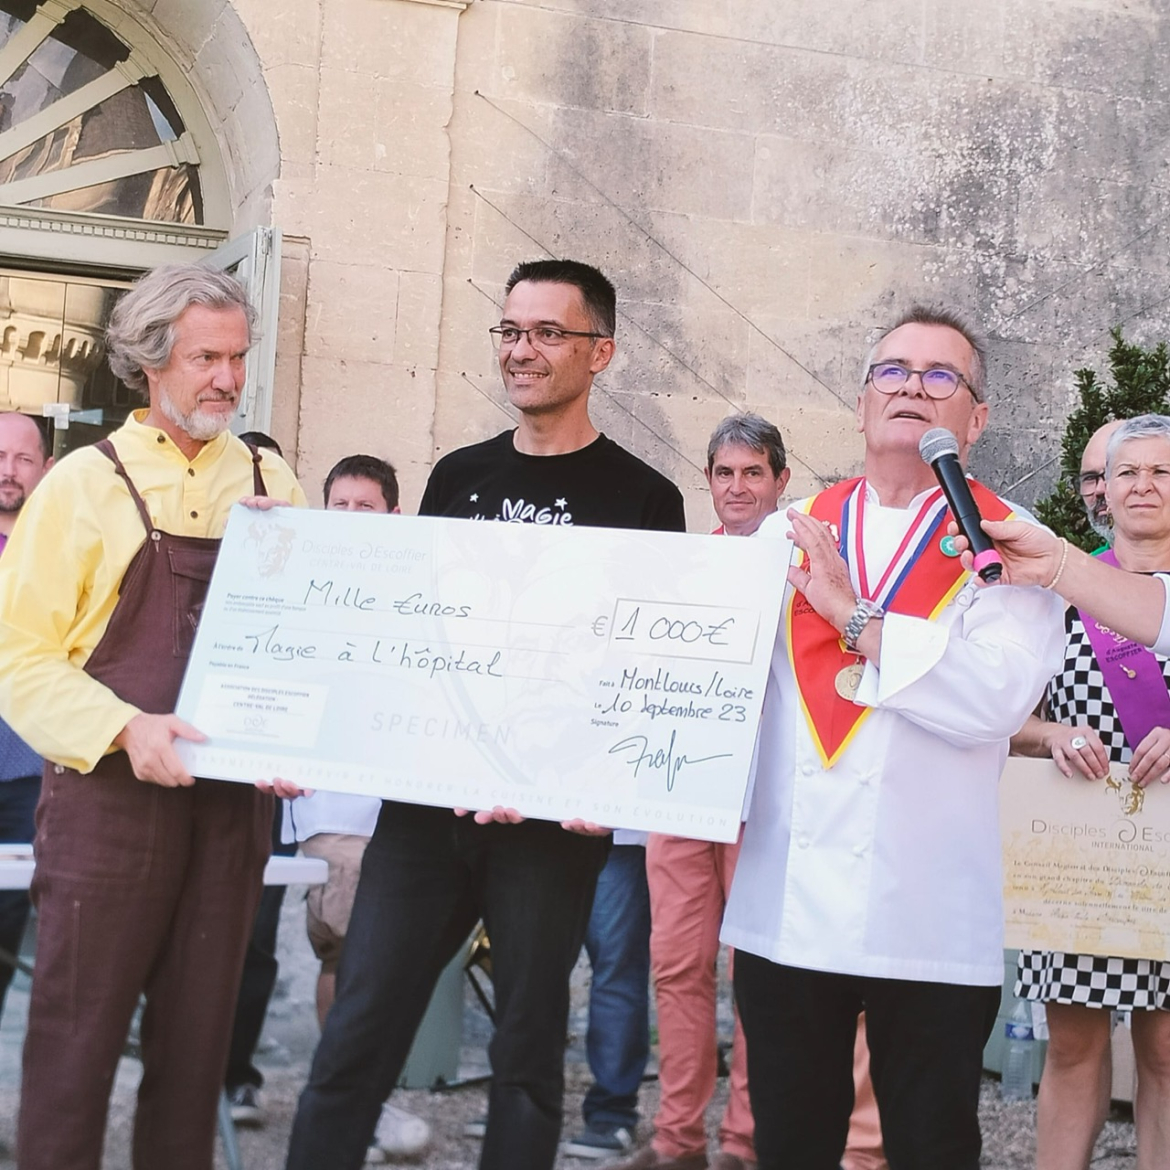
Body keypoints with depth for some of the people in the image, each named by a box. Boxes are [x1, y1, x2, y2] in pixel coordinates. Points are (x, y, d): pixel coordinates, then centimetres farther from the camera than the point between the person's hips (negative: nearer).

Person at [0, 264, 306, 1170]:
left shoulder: (274, 485, 9)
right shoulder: (85, 483, -1)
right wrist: (125, 729, -19)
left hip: (233, 803, 4)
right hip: (108, 797, -3)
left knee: (199, 1037, 11)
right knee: (78, 1036, 1)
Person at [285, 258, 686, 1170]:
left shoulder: (641, 498, -1)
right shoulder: (458, 477, 13)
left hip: (552, 814, -3)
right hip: (425, 795, 4)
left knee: (527, 1049, 7)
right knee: (356, 1037, 1)